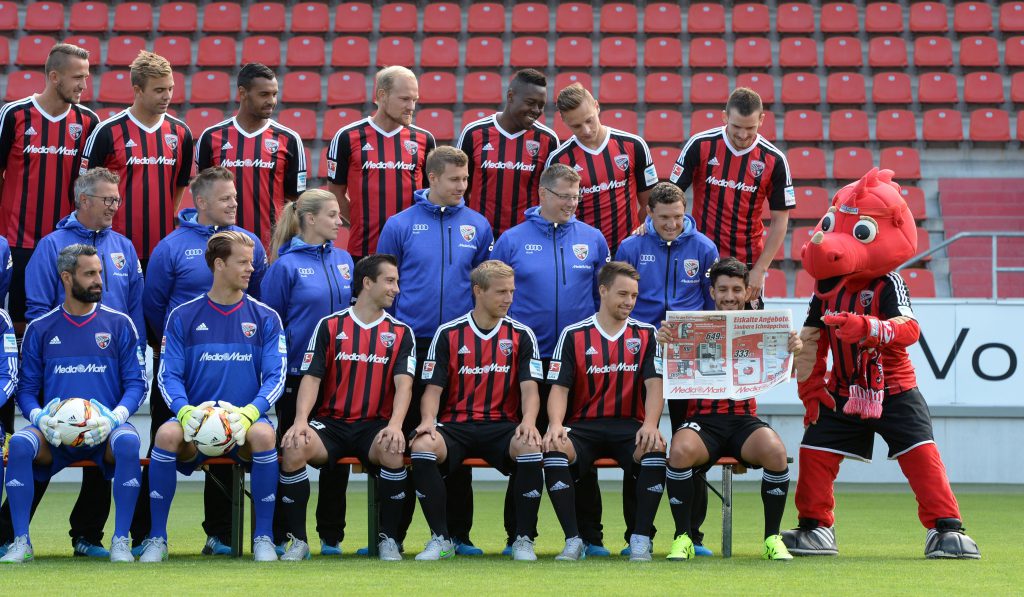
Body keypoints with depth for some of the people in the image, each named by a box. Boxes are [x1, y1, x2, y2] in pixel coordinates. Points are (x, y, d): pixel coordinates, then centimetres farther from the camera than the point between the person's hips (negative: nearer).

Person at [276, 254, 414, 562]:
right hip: (330, 422, 0)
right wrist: (300, 420, -16)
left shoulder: (401, 332, 9)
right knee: (294, 448, -30)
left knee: (393, 452, -34)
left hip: (375, 424, 0)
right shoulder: (330, 326, 7)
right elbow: (311, 377, 2)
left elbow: (403, 383, -4)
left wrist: (395, 424, -23)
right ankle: (298, 540, -16)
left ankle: (388, 539, -15)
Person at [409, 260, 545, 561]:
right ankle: (441, 539, -15)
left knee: (531, 448, -34)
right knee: (423, 447, -32)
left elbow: (529, 387, -1)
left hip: (502, 426, 0)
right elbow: (433, 388, 4)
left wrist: (528, 421, -22)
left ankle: (523, 539, -16)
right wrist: (428, 420, -17)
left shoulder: (521, 335, 7)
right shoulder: (448, 333, 6)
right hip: (455, 425, 0)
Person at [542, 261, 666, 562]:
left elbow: (654, 383, 0)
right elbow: (559, 387, 1)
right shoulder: (573, 335, 6)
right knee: (554, 451, -32)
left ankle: (640, 539, -20)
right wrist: (555, 424, -20)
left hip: (629, 425, 0)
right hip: (583, 426, 0)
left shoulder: (646, 334, 9)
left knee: (656, 450, -33)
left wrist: (650, 424, -19)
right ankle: (573, 540, -22)